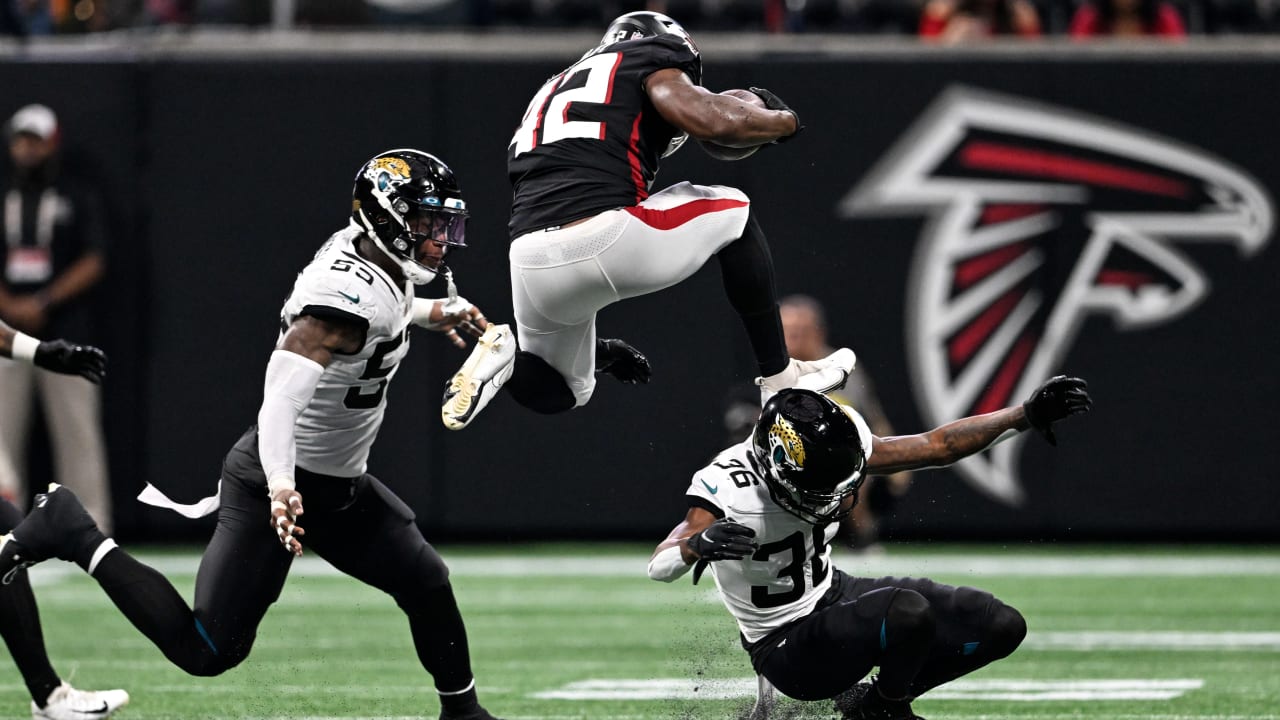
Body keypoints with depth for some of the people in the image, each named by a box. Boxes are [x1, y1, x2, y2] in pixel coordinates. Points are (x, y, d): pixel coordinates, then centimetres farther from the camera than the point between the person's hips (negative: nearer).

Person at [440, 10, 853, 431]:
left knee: (557, 393, 31)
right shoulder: (647, 62, 14)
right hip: (606, 235, -6)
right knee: (732, 210, 22)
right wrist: (785, 121, 15)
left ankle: (506, 357, -2)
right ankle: (781, 377, 20)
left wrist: (593, 347, 39)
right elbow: (710, 120, -7)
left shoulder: (550, 94, 35)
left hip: (529, 267, 6)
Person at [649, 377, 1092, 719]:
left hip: (834, 595, 8)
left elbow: (937, 446, -2)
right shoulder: (729, 487, -29)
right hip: (787, 646, -8)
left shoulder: (837, 449, -12)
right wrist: (697, 544, -61)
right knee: (908, 613, -35)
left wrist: (1029, 415, -6)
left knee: (1001, 628, 2)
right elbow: (659, 566, -38)